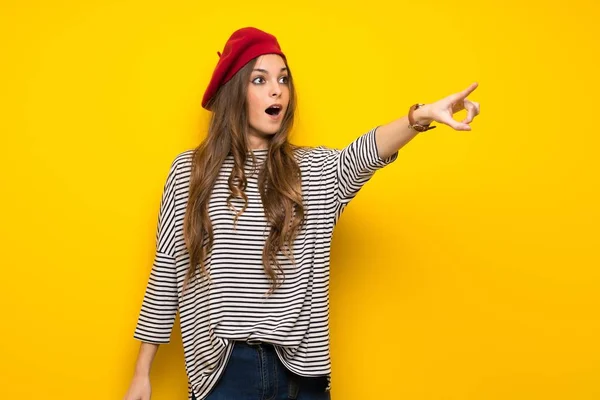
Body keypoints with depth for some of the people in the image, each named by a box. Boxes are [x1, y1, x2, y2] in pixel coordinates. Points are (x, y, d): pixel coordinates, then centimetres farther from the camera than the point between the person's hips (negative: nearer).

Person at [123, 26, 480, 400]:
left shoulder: (314, 169, 3)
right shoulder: (189, 171, 1)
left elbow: (361, 155, -19)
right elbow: (166, 271, 4)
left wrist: (421, 116, -40)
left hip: (300, 370, 2)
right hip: (224, 370, -1)